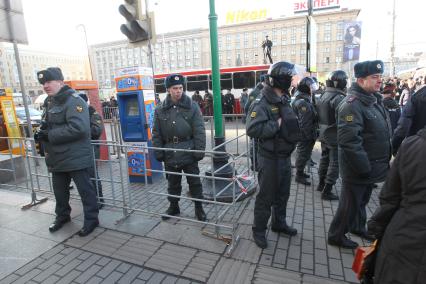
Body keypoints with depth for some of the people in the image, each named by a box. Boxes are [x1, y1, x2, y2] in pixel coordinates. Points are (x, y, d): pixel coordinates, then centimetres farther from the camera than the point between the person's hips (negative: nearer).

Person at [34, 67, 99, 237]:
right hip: (58, 158, 9)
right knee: (59, 189, 22)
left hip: (76, 158, -9)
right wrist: (42, 132, 3)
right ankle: (62, 216, 42)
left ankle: (91, 219, 18)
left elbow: (77, 128, -29)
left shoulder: (74, 101, -16)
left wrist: (49, 135, -23)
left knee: (85, 190, 3)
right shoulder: (51, 102, 14)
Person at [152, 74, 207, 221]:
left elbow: (199, 131, -7)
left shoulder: (192, 106, -4)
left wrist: (199, 151, -12)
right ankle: (173, 206, 37)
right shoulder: (160, 110, 1)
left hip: (189, 154, -2)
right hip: (170, 155, 2)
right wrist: (159, 152, -1)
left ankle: (199, 208, 27)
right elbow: (156, 134, 4)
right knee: (173, 184, 17)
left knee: (195, 182, 9)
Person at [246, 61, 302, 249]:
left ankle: (279, 223, 41)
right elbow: (252, 129, -30)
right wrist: (277, 124, -26)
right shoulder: (262, 103, -18)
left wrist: (294, 129, 0)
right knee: (266, 197, 5)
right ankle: (259, 230, 23)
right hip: (270, 159, -8)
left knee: (283, 194, 21)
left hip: (285, 157, 8)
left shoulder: (285, 101, 9)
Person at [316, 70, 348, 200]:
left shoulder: (322, 96, 7)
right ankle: (327, 191, 6)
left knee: (324, 158, 20)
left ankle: (321, 184, 33)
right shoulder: (339, 98, -19)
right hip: (335, 136, -8)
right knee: (335, 163, 1)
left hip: (323, 133, 8)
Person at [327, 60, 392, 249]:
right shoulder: (352, 104, -23)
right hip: (357, 168, -9)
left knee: (362, 200, 25)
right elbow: (348, 141, -31)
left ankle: (358, 226, 46)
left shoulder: (374, 99, 9)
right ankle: (336, 236, 23)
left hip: (370, 166, 9)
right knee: (350, 202, 5)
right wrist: (364, 167, -25)